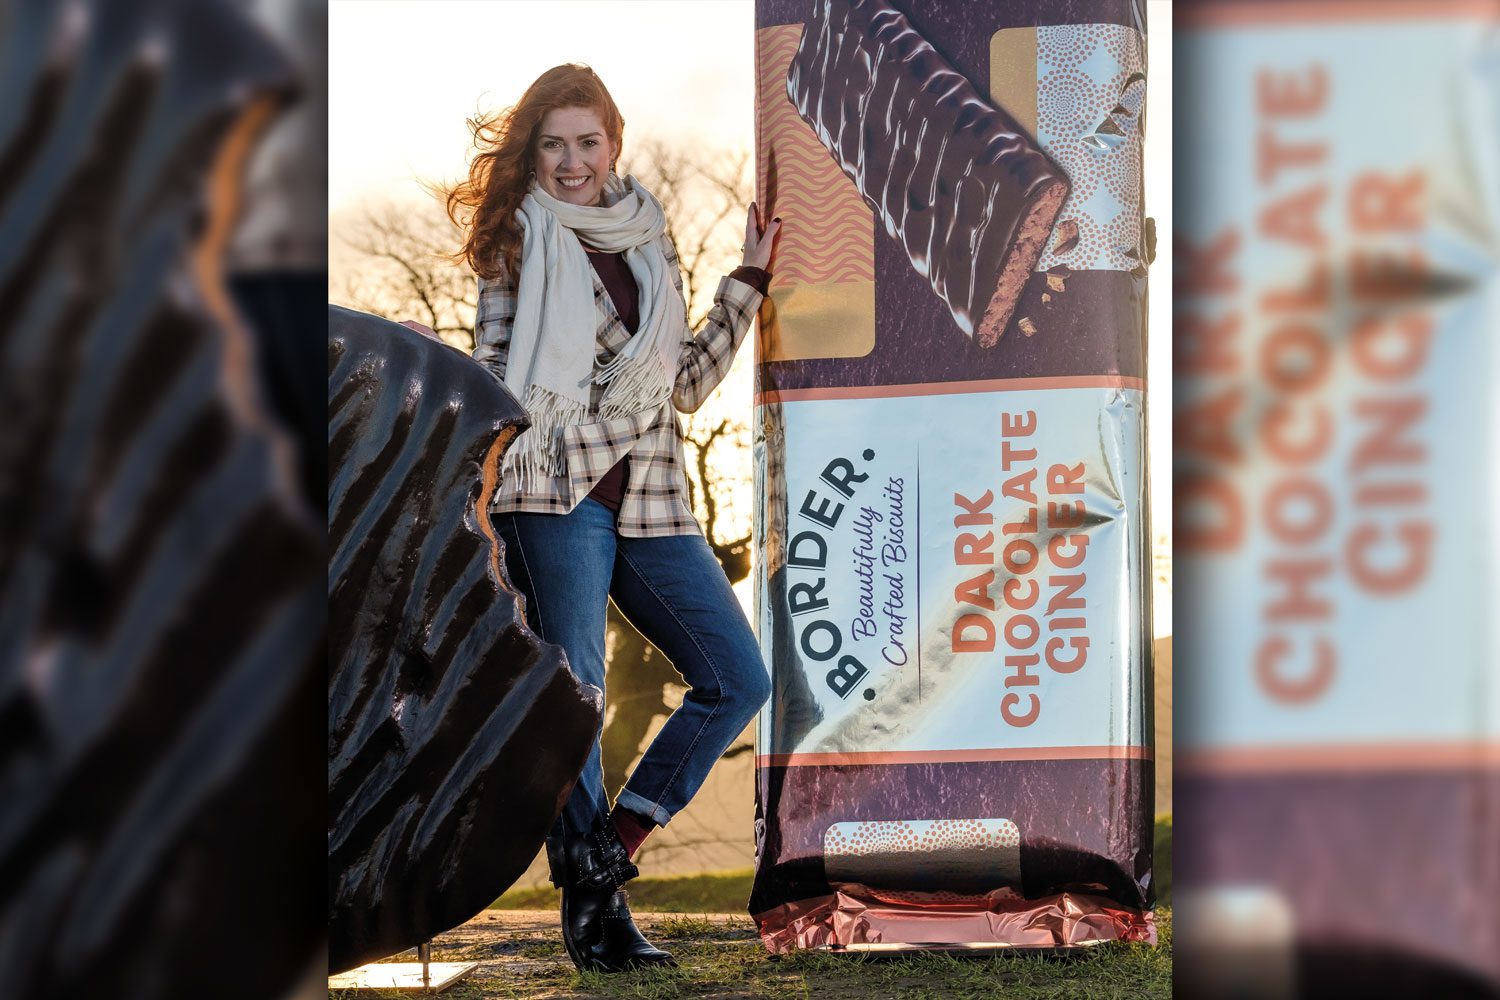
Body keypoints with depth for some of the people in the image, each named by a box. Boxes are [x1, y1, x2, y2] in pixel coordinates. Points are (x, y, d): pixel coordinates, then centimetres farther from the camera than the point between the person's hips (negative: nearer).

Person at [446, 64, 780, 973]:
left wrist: (749, 284, 18)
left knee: (739, 680, -4)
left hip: (651, 501, 5)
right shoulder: (520, 241, 6)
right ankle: (594, 905, 1)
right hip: (558, 495, -5)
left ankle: (613, 842, 3)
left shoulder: (648, 240, 18)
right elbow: (491, 373, 4)